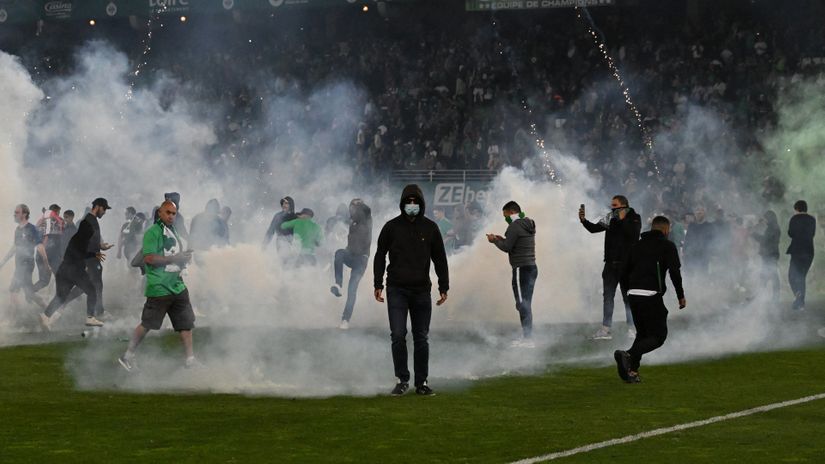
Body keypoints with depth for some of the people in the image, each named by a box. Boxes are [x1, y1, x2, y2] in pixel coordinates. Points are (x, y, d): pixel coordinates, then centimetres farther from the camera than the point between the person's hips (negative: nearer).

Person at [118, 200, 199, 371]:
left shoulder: (173, 232, 17)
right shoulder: (153, 232, -9)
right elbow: (149, 258, -19)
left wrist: (184, 258, 7)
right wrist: (175, 258, -18)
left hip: (177, 285, 8)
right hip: (159, 287, -8)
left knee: (186, 322, 6)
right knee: (147, 324, -3)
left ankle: (190, 359, 12)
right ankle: (128, 356, 8)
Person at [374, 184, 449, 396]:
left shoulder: (430, 228, 6)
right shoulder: (391, 227, 3)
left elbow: (440, 259, 12)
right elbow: (380, 256, 9)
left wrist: (444, 287, 8)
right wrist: (378, 285, 3)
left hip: (421, 291, 1)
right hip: (397, 290, -1)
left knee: (421, 339, 5)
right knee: (398, 336, -8)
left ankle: (421, 382, 12)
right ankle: (402, 379, 3)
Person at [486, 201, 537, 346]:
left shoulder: (515, 226, -12)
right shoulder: (528, 225, 16)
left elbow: (507, 248, -13)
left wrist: (494, 240, 3)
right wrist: (502, 239, 20)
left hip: (521, 269, -10)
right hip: (532, 268, 10)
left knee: (522, 304, -10)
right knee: (526, 304, 12)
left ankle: (527, 339, -13)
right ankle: (526, 337, 14)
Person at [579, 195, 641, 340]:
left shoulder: (634, 218, -3)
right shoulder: (610, 217, 8)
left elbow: (633, 234, -19)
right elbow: (594, 228, 4)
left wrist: (622, 219, -19)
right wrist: (583, 220, -11)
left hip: (627, 263, -5)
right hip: (611, 263, 5)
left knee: (628, 296, 0)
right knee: (607, 296, 5)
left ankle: (631, 328, 7)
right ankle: (605, 329, 7)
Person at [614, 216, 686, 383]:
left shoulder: (637, 246, 19)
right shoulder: (667, 246, 2)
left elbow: (625, 273, 18)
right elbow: (675, 272, -8)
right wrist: (681, 296, 0)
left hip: (633, 295, 6)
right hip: (652, 296, -6)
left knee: (642, 334, 19)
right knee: (658, 336, 0)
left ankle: (632, 371, 5)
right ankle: (628, 355, -24)